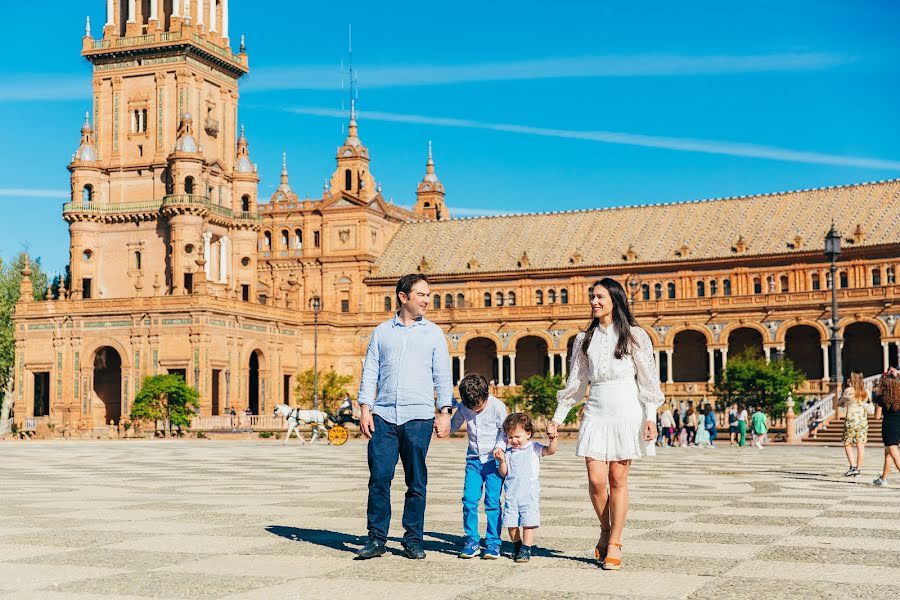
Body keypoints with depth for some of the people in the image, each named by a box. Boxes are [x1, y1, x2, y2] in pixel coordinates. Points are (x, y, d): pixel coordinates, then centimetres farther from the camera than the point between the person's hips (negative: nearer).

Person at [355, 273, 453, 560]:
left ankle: (413, 539, 11)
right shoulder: (382, 332, 13)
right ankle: (376, 539, 4)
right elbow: (370, 372, 11)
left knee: (416, 482, 2)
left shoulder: (433, 333, 11)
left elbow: (443, 376, 9)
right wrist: (365, 409, 0)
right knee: (379, 478, -4)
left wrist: (445, 412, -1)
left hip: (418, 417, 0)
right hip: (383, 416, 1)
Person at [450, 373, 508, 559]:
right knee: (469, 500, -5)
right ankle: (472, 541, 6)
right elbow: (454, 426, 16)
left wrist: (500, 447, -17)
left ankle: (493, 542, 2)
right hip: (473, 459, 3)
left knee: (492, 502, -7)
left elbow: (505, 430, -1)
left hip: (493, 459, -3)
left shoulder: (497, 406, -9)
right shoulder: (463, 408, 2)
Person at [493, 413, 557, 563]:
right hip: (511, 494, 3)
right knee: (511, 523, 4)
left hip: (529, 495, -3)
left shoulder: (534, 448, 3)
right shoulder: (508, 452, 12)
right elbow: (504, 473, 11)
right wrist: (501, 460, -6)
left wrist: (553, 439, -30)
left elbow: (551, 451, -13)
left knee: (528, 523, -9)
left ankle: (526, 550, 1)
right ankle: (517, 546, 24)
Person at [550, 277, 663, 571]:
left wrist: (650, 418, -8)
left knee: (618, 479, -2)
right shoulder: (584, 339, 13)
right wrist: (558, 417, 12)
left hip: (626, 411, -2)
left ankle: (614, 544, 8)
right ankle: (605, 531, 19)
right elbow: (575, 383, 16)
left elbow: (648, 380, 1)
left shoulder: (634, 336, 3)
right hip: (596, 411, 3)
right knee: (596, 479, -7)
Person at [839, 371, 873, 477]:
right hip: (863, 421, 4)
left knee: (847, 445, 6)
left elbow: (839, 403, 1)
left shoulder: (849, 390, -9)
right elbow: (871, 409, 12)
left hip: (851, 420, -4)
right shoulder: (866, 392, 3)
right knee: (861, 445, 5)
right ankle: (858, 468, 8)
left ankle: (853, 467, -7)